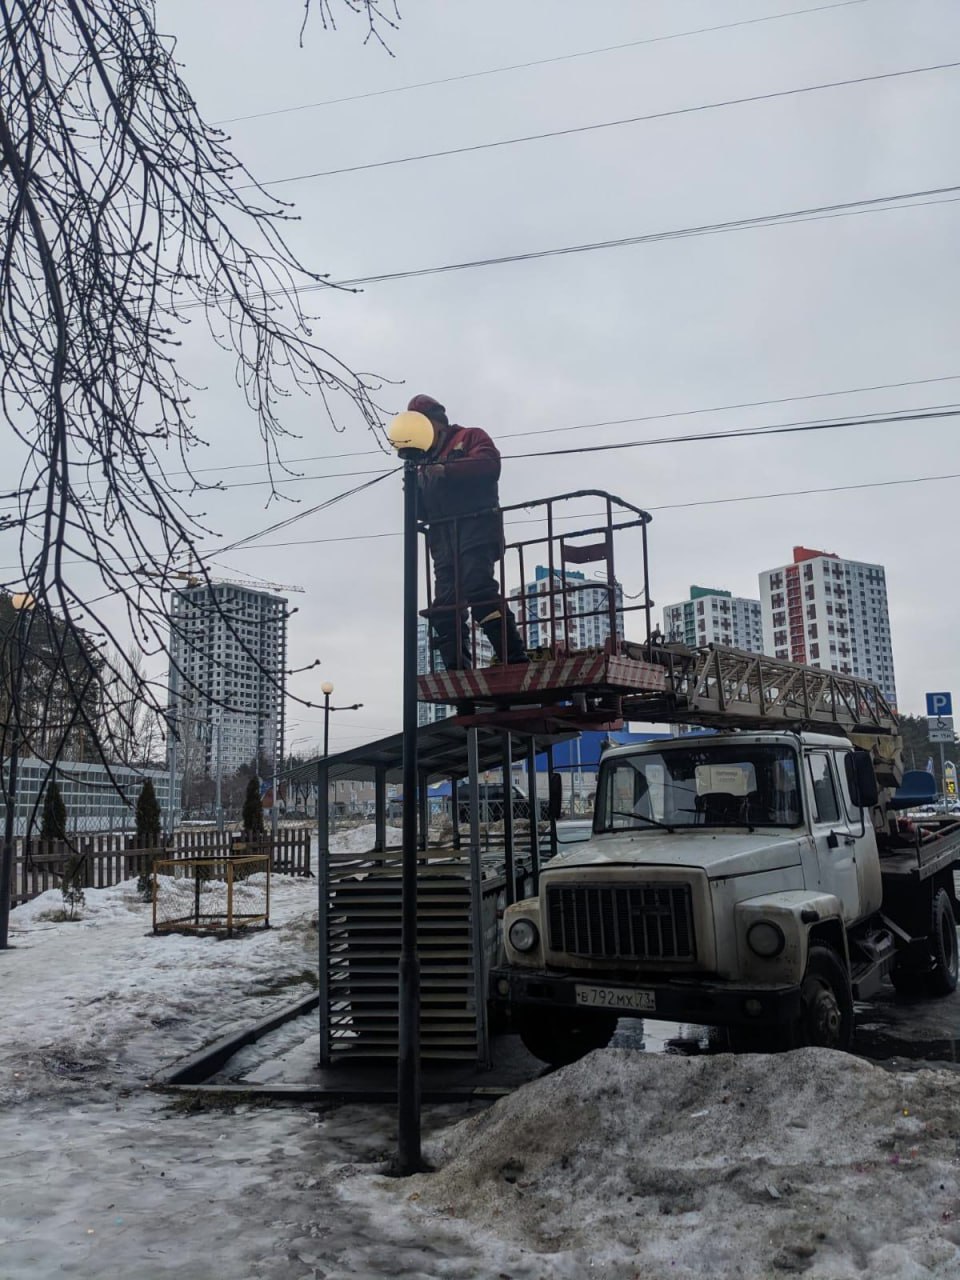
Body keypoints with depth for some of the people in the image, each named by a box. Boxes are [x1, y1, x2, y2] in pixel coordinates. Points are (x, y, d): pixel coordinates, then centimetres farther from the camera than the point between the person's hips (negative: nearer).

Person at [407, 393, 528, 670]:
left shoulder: (469, 437, 13)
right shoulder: (427, 462, 31)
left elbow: (490, 463, -9)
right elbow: (425, 510, 25)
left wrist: (448, 470, -15)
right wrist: (414, 493, 3)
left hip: (475, 526, -7)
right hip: (443, 536, 7)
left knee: (479, 591, -23)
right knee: (445, 606, -4)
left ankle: (515, 658, -25)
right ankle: (456, 671, -5)